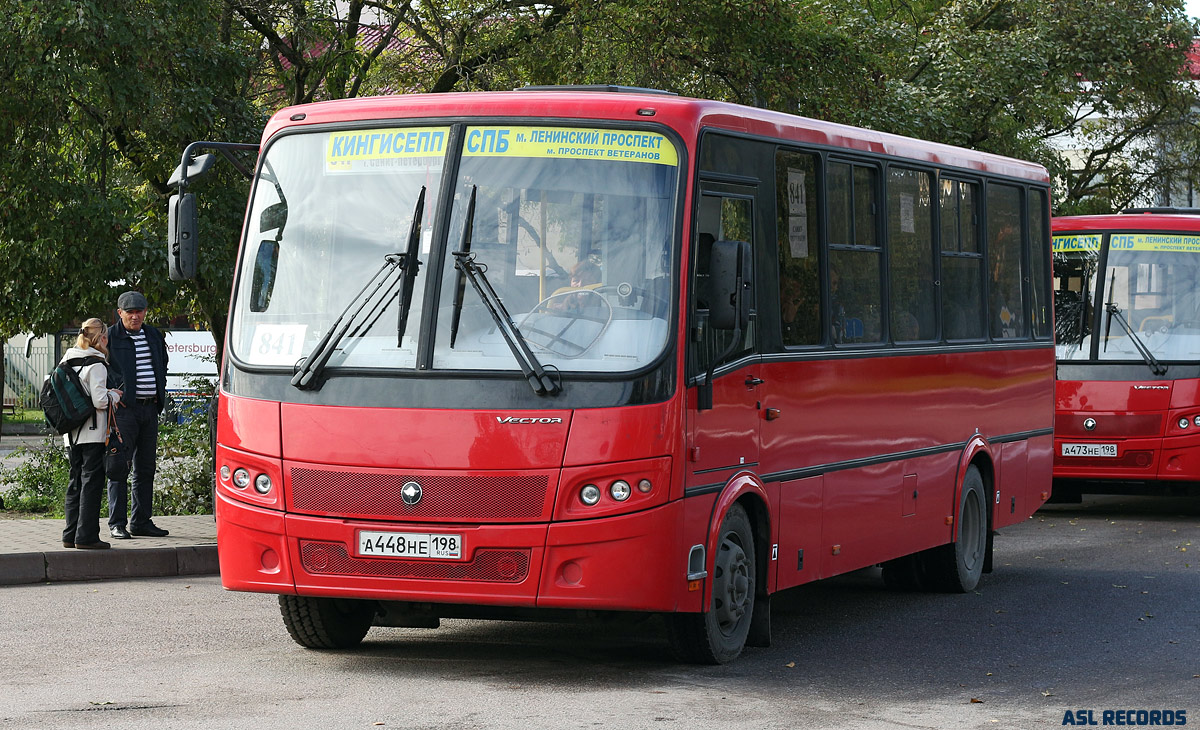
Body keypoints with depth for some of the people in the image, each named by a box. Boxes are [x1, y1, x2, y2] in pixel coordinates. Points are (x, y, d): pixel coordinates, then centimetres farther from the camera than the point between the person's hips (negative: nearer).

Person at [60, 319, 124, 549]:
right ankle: (86, 536, -5)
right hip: (92, 433, -8)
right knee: (92, 481, -3)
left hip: (71, 434, 8)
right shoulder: (96, 364, -13)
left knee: (75, 482, 13)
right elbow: (99, 401, -19)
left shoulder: (67, 361, 10)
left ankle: (71, 535, 15)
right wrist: (114, 396, 2)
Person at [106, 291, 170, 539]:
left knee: (145, 469, 9)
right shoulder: (110, 337, -3)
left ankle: (141, 522, 15)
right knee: (119, 467, -5)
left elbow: (163, 367, 25)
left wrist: (160, 396, 13)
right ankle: (116, 523, -2)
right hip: (124, 408, -6)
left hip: (150, 407, 6)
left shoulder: (154, 336, 15)